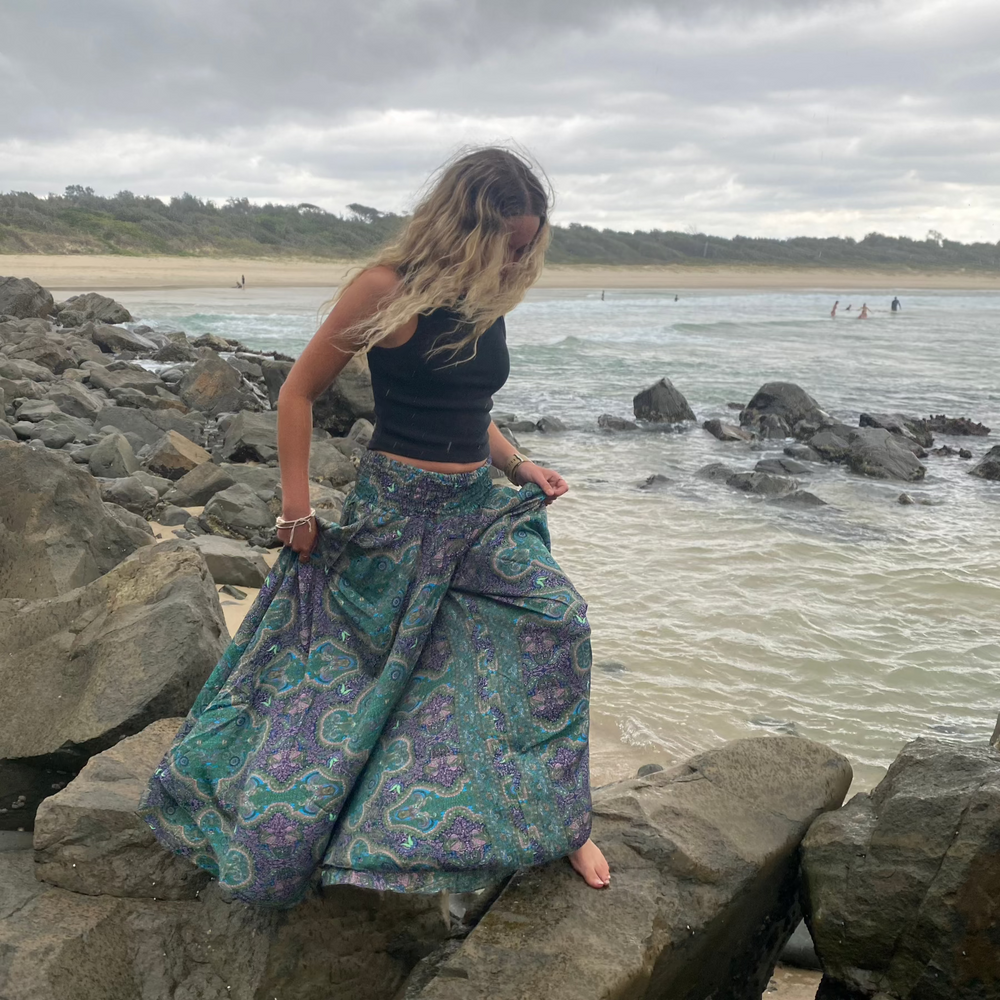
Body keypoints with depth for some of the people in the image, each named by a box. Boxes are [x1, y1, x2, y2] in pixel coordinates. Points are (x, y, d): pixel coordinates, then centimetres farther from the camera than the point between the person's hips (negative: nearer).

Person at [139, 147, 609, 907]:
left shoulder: (489, 301, 4)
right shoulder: (389, 290, -15)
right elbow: (299, 393, -9)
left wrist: (518, 466, 4)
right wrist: (297, 509, -10)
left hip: (477, 510, 6)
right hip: (396, 512, -6)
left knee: (560, 621, -6)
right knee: (337, 666, 5)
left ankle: (562, 820, 9)